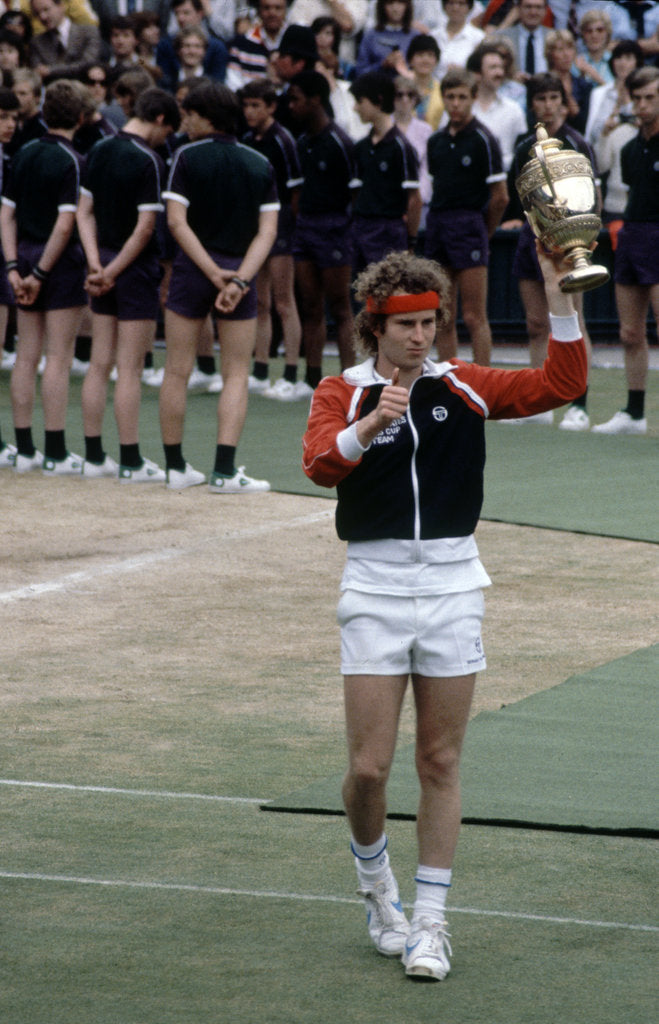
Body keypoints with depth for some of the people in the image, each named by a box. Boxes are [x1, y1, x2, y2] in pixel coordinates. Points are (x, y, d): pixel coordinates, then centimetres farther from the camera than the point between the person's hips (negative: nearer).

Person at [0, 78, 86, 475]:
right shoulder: (71, 162, -13)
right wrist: (41, 272, -13)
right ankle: (56, 454, -2)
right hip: (61, 264, -6)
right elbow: (66, 224, -19)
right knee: (58, 358, -3)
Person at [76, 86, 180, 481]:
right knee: (130, 369, -3)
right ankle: (131, 462, 1)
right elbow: (145, 227, -18)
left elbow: (85, 211, 6)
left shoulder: (100, 151, 6)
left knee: (100, 365, 10)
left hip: (105, 263, 7)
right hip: (137, 269, -7)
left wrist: (97, 264, -2)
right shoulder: (149, 161, -15)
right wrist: (113, 271, -10)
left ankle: (94, 456, 14)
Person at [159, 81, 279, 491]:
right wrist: (240, 279, -12)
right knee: (236, 375, 5)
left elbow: (177, 221, -11)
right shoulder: (260, 165, 3)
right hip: (240, 274, 1)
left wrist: (213, 271, -12)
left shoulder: (188, 158, -5)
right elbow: (267, 231, -5)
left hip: (192, 270, -1)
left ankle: (175, 465, 14)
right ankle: (224, 470, -6)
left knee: (177, 372, 9)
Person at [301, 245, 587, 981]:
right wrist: (368, 426, -38)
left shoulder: (463, 388, 6)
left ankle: (429, 922, 12)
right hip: (375, 586, -2)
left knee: (440, 763, 4)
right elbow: (319, 465, -19)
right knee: (368, 767, -4)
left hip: (452, 584, 2)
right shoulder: (342, 393, -1)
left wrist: (558, 294, -6)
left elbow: (562, 383, 3)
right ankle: (376, 885, 24)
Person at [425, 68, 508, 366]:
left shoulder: (482, 140, -6)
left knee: (474, 318, -8)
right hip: (438, 227, 6)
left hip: (469, 223, -6)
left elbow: (500, 197, -5)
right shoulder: (436, 141, 13)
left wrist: (483, 232, 4)